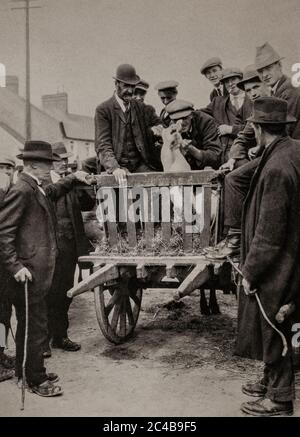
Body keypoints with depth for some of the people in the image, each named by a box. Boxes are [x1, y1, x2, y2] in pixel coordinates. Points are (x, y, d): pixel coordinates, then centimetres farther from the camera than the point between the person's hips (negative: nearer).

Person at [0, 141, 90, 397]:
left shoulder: (36, 189, 13)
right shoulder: (21, 191, -17)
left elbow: (52, 193, 38)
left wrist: (73, 178, 28)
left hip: (39, 270, 10)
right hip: (29, 273, -10)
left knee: (28, 325, 19)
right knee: (35, 328, 0)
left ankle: (26, 373, 32)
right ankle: (36, 380, 12)